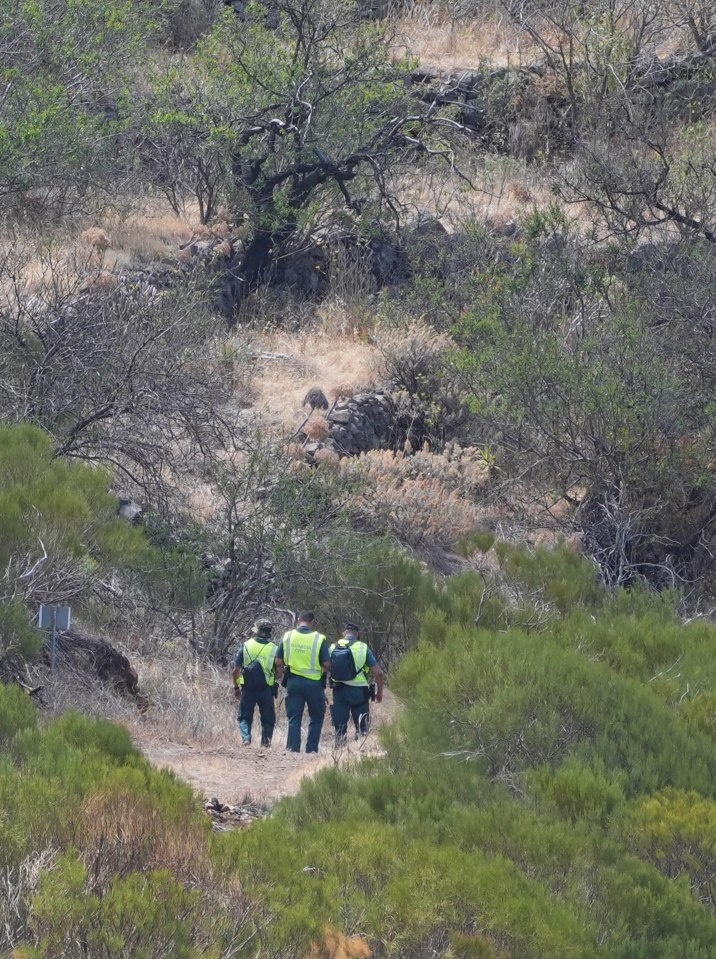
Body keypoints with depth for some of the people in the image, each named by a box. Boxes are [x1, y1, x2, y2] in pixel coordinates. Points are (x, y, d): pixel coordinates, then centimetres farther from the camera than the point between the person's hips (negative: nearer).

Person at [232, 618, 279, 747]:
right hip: (266, 690, 0)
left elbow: (236, 671, -2)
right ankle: (266, 740, 1)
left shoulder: (245, 646, -2)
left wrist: (236, 687, 11)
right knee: (268, 718, 13)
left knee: (245, 717, 12)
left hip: (247, 688, 0)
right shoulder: (274, 649, -3)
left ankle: (245, 738, -7)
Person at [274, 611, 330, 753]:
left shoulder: (287, 636, -2)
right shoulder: (319, 639, -8)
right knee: (316, 718, 13)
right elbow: (326, 664, -9)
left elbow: (278, 662, -2)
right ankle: (311, 749, 9)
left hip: (293, 682, 2)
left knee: (294, 719, 8)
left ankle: (293, 749, 3)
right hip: (314, 683, -2)